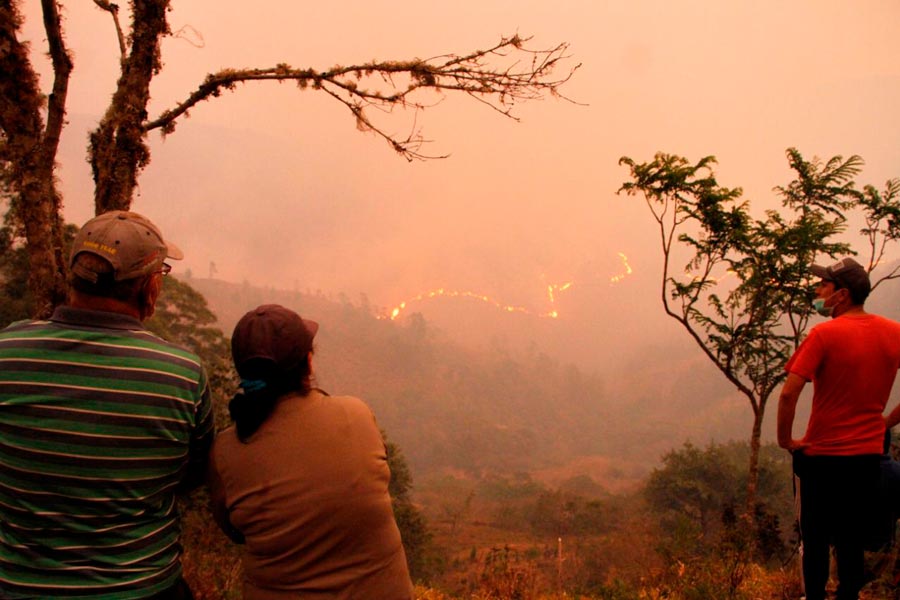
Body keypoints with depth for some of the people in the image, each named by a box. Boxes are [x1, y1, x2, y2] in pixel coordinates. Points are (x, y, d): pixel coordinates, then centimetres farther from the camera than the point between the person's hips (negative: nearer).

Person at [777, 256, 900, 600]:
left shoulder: (825, 334, -16)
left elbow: (789, 393, -23)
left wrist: (785, 438, -10)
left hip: (822, 454, -4)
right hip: (869, 454, 4)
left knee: (816, 537, 11)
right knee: (853, 539, 16)